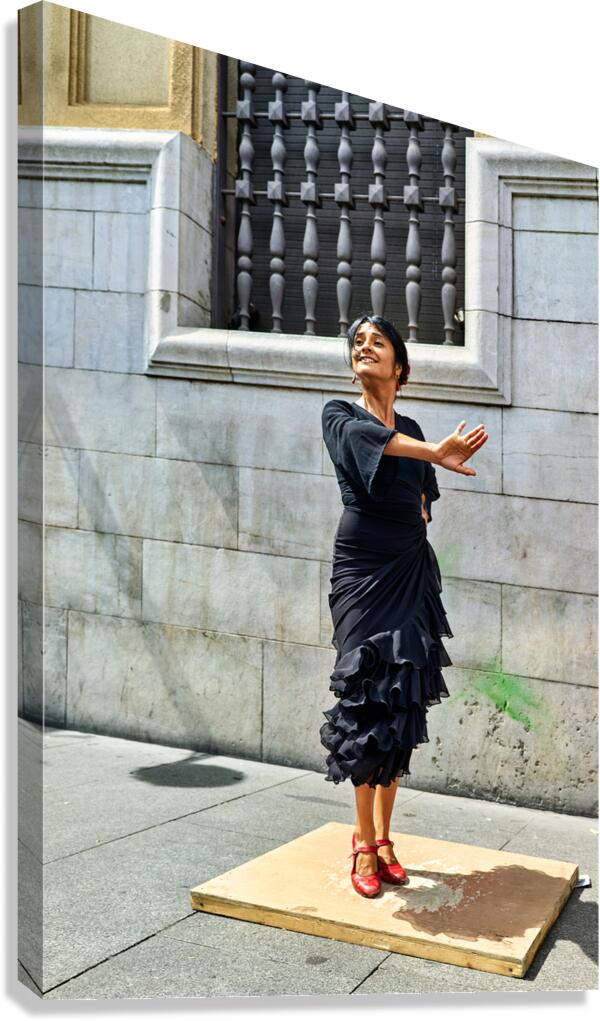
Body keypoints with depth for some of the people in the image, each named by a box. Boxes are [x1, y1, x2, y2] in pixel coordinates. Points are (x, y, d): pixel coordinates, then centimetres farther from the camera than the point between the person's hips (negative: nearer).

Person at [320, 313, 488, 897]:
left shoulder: (412, 430, 17)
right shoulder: (340, 416, 3)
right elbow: (364, 437, -21)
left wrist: (417, 513, -4)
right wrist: (436, 453, -39)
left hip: (410, 574, 4)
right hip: (362, 570, -4)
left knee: (401, 702, 2)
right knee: (368, 698, -10)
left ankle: (381, 837, 10)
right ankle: (364, 842, -2)